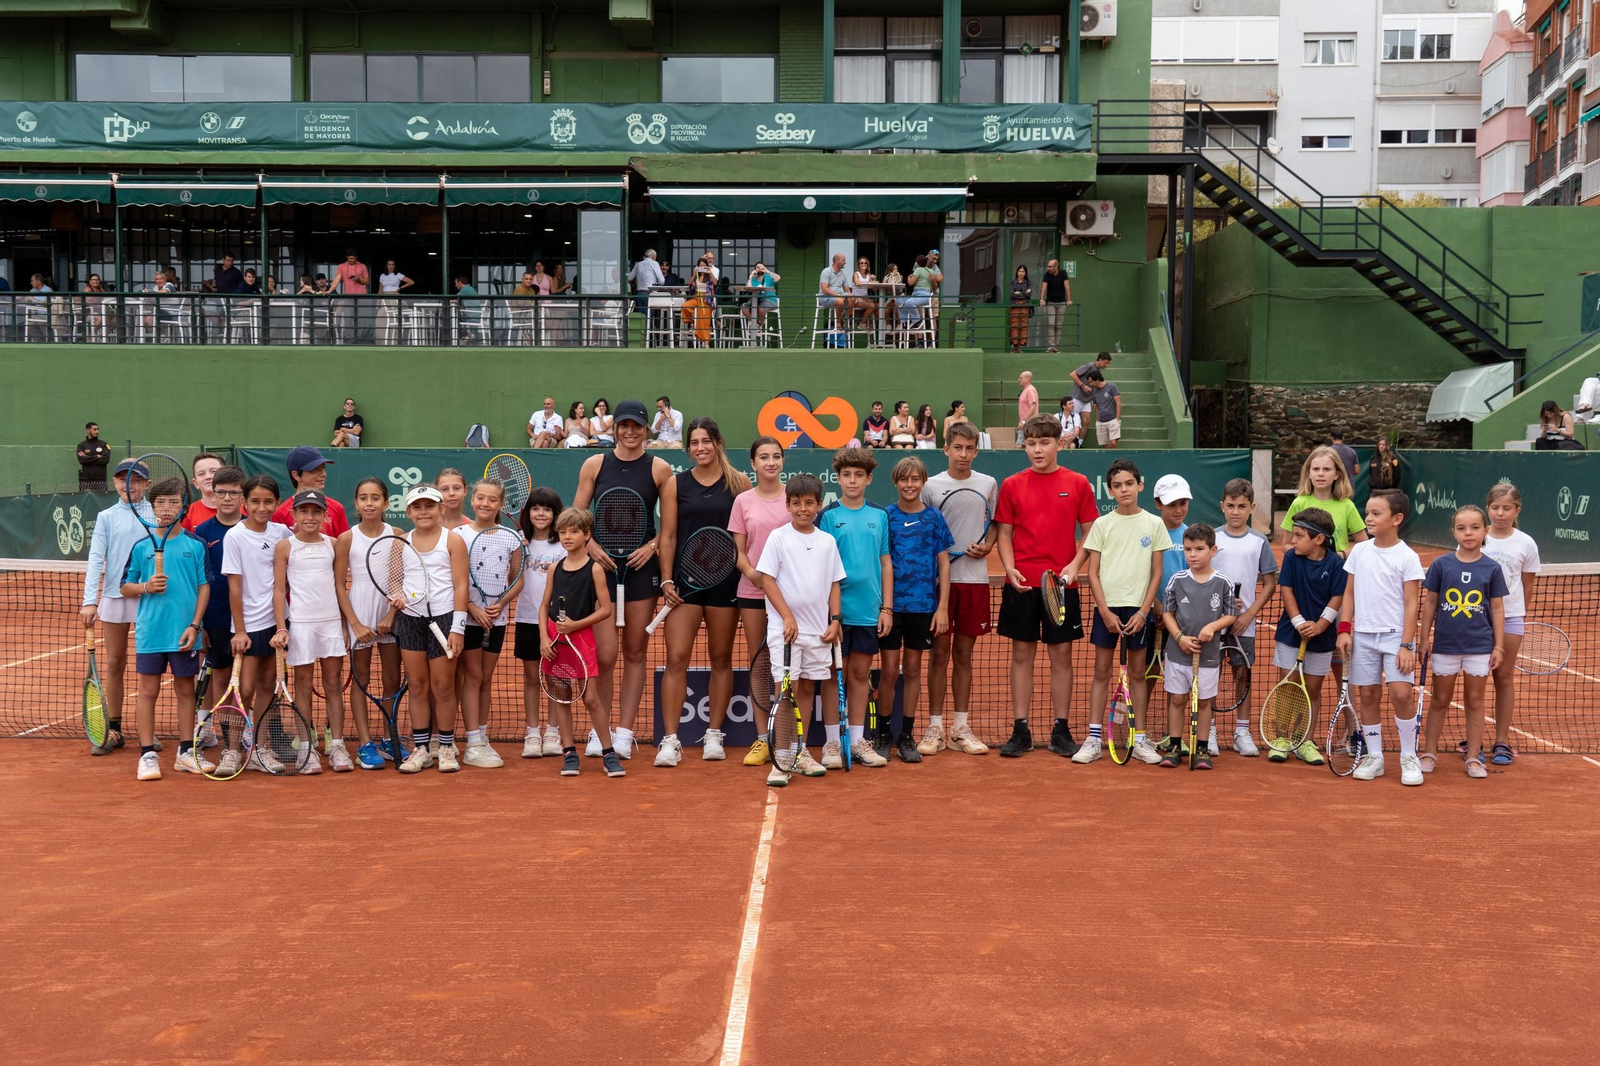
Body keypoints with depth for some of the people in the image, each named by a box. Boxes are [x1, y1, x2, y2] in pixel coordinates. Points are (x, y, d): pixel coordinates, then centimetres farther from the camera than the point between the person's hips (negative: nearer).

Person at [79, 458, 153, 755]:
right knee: (113, 664, 8)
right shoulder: (106, 517, 4)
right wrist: (89, 600, -12)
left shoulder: (157, 515, 1)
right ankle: (113, 730, 18)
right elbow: (95, 559, -3)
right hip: (115, 596, 1)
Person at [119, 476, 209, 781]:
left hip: (185, 632, 0)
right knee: (149, 690, 3)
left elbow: (204, 587, 1)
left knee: (186, 689, 9)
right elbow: (125, 587, 9)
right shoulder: (141, 547, 4)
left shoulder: (195, 546, 2)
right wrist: (146, 587, -12)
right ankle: (148, 755, 10)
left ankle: (186, 752, 18)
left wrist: (194, 625, -7)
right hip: (150, 631, 0)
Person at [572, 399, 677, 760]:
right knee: (605, 655, -5)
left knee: (635, 652, 6)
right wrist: (591, 545, -8)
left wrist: (652, 546, -11)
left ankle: (624, 733, 16)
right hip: (602, 566, 0)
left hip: (641, 566, 0)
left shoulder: (659, 469, 3)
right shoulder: (594, 465, 5)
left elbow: (669, 525, 5)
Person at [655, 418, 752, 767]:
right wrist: (666, 579, -3)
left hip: (726, 579, 0)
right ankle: (670, 741, -3)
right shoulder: (676, 484, 4)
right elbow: (668, 535, 5)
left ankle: (714, 735, 19)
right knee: (676, 659, -6)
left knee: (721, 659, 8)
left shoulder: (739, 482, 2)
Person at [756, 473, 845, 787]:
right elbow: (767, 579, -6)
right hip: (785, 627, -4)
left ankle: (800, 752, 22)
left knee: (807, 689, 11)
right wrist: (788, 617, -13)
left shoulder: (827, 541, 8)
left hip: (818, 630, 4)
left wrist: (835, 620, 2)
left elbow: (834, 584, 12)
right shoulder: (778, 537, -3)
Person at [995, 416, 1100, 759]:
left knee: (1061, 655, 5)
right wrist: (1009, 569, -9)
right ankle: (1020, 730, 12)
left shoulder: (1077, 483, 2)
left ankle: (1061, 730, 15)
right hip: (1021, 584, 1)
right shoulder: (1011, 485, 4)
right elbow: (1004, 533, 7)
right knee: (1021, 654, 5)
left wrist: (1075, 564, -11)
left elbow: (1091, 532, 5)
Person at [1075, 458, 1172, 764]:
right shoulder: (1102, 524, 2)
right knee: (1101, 672, 4)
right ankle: (1093, 740, 7)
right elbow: (1093, 572, 1)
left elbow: (1157, 572, 2)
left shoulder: (1154, 524, 2)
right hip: (1107, 608, 0)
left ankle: (1140, 740, 14)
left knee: (1137, 673, 7)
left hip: (1139, 608, 0)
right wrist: (1106, 611, -8)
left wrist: (1143, 612, -7)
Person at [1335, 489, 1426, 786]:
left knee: (1400, 694, -12)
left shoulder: (1407, 557, -6)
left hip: (1395, 635, -4)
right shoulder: (1358, 551, 5)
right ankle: (1374, 756, 16)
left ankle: (1409, 757, 4)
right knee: (1367, 696, 6)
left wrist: (1406, 645, -12)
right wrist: (1344, 629, 1)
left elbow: (1410, 605, -7)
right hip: (1362, 635, 4)